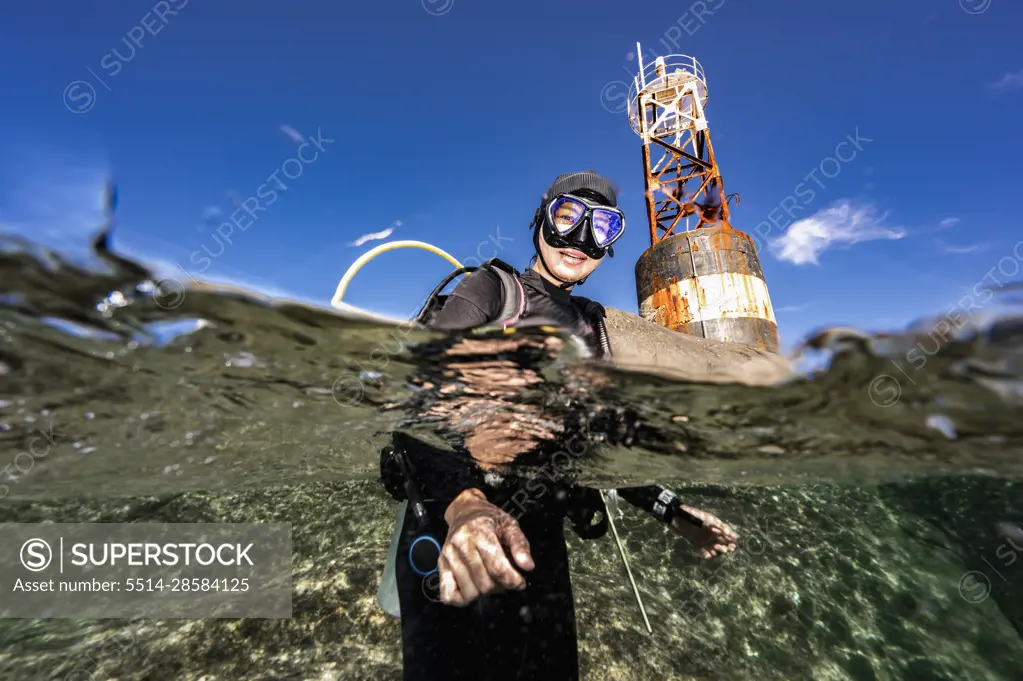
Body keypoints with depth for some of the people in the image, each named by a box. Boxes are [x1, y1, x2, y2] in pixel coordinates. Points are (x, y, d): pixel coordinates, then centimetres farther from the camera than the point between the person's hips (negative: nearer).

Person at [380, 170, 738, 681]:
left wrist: (668, 509, 11)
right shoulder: (492, 289, -6)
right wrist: (462, 501, -35)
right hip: (452, 528, -5)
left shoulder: (591, 327, 10)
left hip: (539, 543, 6)